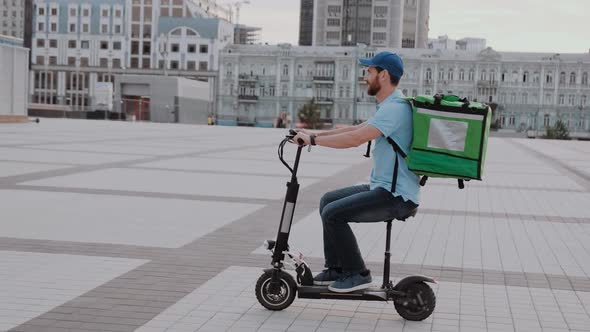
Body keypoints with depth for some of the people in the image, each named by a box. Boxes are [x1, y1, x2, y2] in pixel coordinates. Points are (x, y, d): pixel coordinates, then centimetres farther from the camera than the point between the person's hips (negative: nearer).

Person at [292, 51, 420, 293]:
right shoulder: (389, 106, 16)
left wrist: (313, 140, -21)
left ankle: (357, 274, -5)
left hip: (397, 196, -11)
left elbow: (355, 139, -29)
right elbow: (355, 129, 20)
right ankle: (336, 268, 20)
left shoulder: (395, 108, -20)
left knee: (333, 213, -18)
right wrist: (315, 134, 11)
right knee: (328, 200, 16)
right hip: (383, 187, 11)